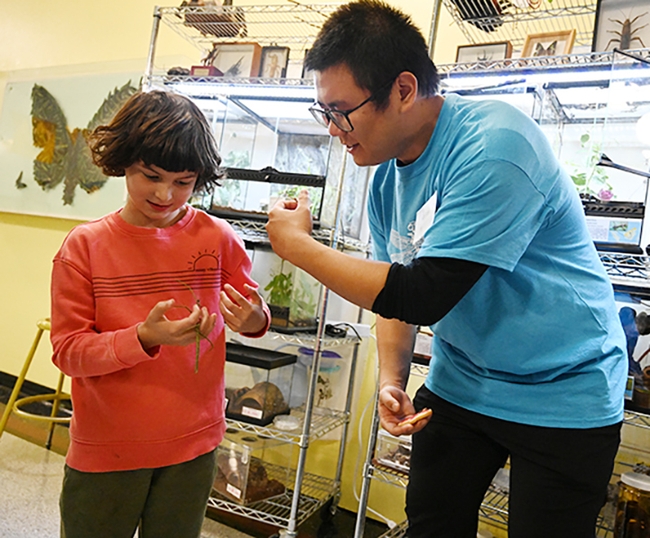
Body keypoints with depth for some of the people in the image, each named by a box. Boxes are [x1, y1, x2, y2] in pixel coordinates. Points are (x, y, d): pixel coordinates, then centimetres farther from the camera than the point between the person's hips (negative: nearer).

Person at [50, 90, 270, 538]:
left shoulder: (218, 238, -6)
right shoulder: (85, 245, -9)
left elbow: (253, 313, 5)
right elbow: (68, 351, -11)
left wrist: (253, 320, -19)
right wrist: (144, 338, -27)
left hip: (193, 446, 1)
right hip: (105, 450, -1)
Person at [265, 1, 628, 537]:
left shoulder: (495, 146, -26)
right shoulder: (388, 177, -1)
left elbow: (421, 296, -29)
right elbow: (392, 292, 8)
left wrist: (298, 245, -21)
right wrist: (391, 381, -7)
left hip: (562, 393, -6)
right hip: (458, 386, 7)